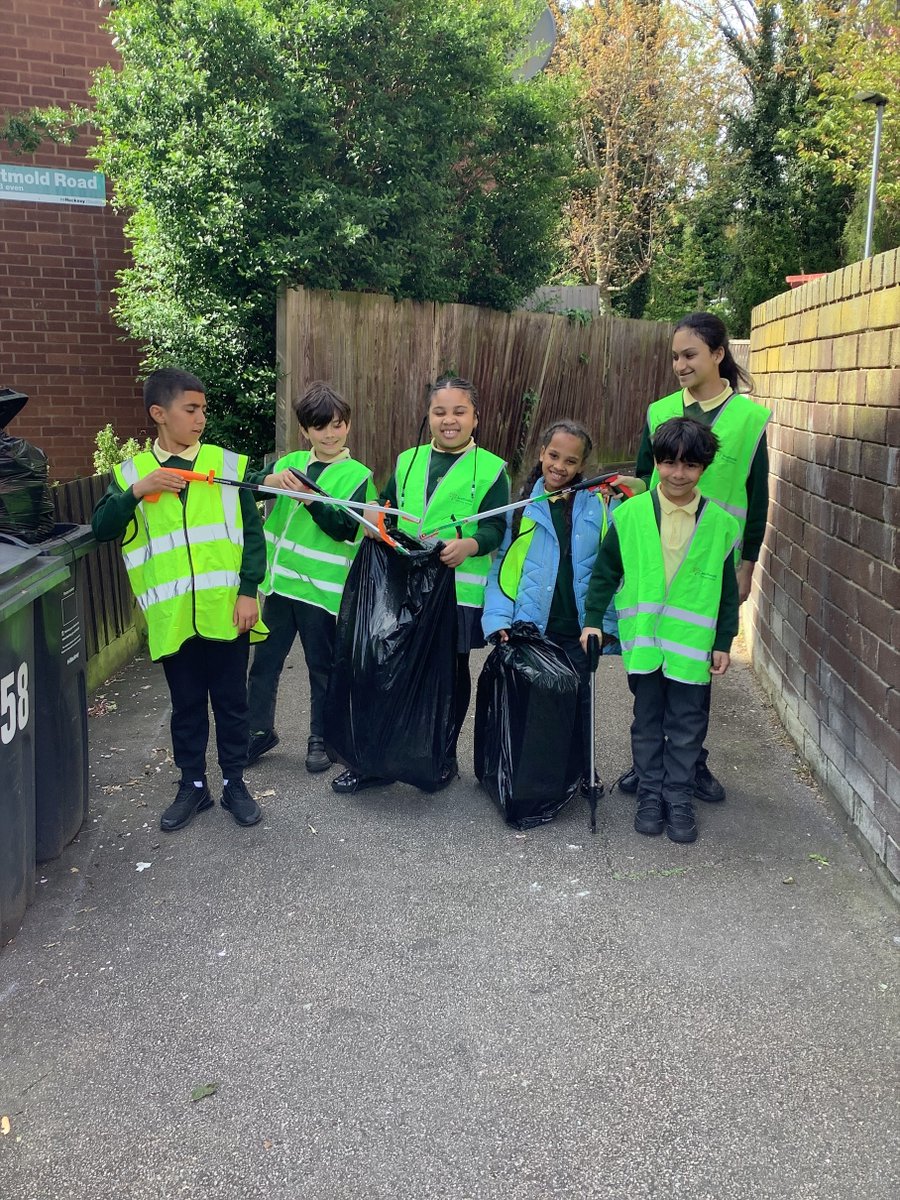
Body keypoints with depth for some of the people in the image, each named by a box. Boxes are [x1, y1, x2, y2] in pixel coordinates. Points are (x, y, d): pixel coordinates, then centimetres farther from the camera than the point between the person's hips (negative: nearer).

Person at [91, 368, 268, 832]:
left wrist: (248, 590, -7)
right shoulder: (132, 472, 4)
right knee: (186, 704, 14)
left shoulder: (228, 463, 1)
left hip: (226, 610, -1)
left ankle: (234, 783, 27)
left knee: (231, 700, 11)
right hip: (172, 616, 1)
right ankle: (192, 785, 29)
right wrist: (135, 493, -15)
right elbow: (101, 530, -1)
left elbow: (253, 533, 1)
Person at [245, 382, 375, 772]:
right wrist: (269, 480, -19)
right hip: (280, 580, 4)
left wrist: (310, 499, -27)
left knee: (322, 667, 8)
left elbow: (345, 529, -15)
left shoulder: (357, 475, -5)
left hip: (322, 587, -4)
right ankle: (259, 730, 30)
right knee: (264, 660, 13)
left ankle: (320, 739, 24)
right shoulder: (290, 462, 8)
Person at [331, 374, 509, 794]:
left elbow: (495, 528, -9)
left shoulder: (490, 468, -1)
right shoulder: (407, 461, 12)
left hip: (459, 589, -3)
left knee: (451, 671, 11)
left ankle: (444, 757, 26)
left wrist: (469, 545, -29)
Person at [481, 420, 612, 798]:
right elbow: (501, 565, 1)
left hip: (578, 627, 1)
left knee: (580, 698, 11)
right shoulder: (522, 504, 1)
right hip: (530, 626, 0)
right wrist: (498, 618, -10)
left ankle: (583, 771, 29)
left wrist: (605, 621, -4)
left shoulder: (597, 506, 3)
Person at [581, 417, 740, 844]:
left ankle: (679, 801, 22)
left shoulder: (720, 524, -1)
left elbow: (727, 591, 5)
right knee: (648, 723, 12)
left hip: (693, 645, 0)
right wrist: (593, 619, 0)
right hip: (643, 642, 0)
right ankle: (650, 797, 25)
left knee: (687, 727, 8)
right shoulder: (630, 515, -3)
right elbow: (605, 572, 5)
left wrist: (723, 643, 4)